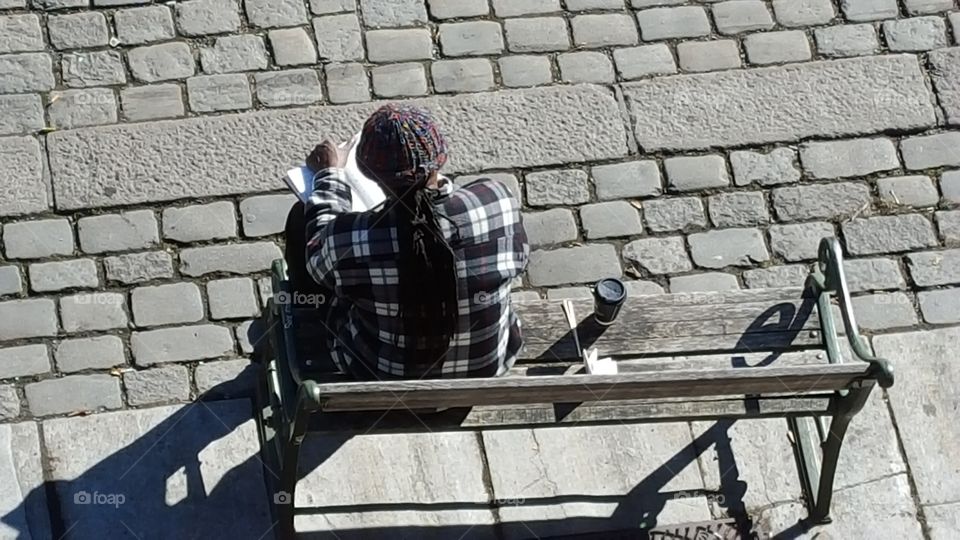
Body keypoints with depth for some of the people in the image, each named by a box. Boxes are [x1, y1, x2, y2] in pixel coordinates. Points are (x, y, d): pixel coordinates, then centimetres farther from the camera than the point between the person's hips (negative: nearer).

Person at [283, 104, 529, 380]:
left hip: (381, 375, -2)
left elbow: (321, 254, -7)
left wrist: (330, 173, 9)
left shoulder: (353, 239, -34)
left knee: (303, 217, 15)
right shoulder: (498, 202, -29)